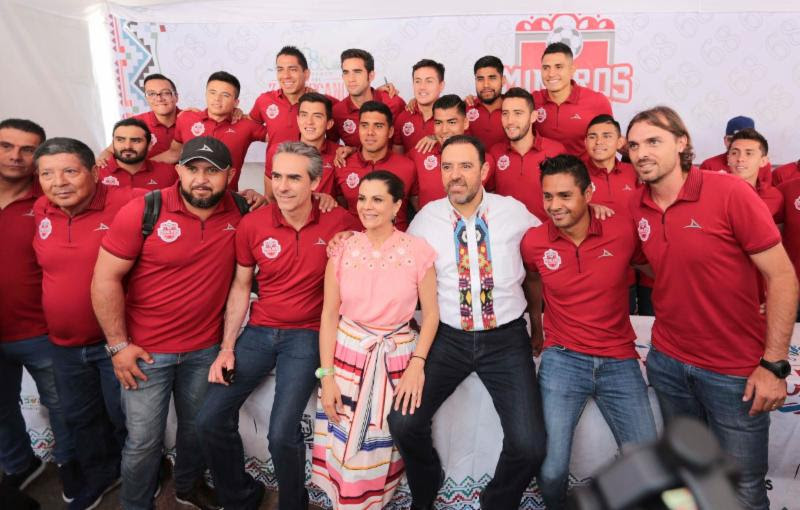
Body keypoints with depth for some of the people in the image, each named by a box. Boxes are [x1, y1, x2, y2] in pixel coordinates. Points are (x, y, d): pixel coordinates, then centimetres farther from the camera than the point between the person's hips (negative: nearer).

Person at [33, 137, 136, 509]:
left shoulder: (126, 203, -21)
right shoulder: (40, 211, -2)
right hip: (64, 345, 6)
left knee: (126, 417, 14)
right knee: (80, 418, 24)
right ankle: (99, 476, 50)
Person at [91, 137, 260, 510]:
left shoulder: (240, 211, -7)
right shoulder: (142, 211, -15)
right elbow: (105, 278, -11)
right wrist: (118, 345, -11)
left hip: (206, 348, 3)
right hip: (146, 351, -3)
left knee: (197, 426, 21)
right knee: (143, 440, 9)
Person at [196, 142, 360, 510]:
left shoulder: (338, 221, -10)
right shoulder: (252, 224, -4)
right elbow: (240, 288, 4)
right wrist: (227, 348, 1)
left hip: (306, 336, -3)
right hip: (259, 331, 3)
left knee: (282, 434, -13)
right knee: (210, 420, 1)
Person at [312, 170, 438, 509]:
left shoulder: (418, 250, -7)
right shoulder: (343, 250, -3)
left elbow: (431, 313, -4)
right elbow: (329, 315, -3)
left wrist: (417, 363, -14)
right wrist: (326, 375, -6)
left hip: (398, 358, -1)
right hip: (347, 355, 1)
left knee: (382, 448, 9)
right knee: (344, 446, 8)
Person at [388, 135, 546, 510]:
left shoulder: (515, 212, -3)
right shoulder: (426, 218, -2)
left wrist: (537, 318, 14)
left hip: (507, 338, 0)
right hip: (447, 337, 1)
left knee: (530, 445, -10)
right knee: (403, 423, -7)